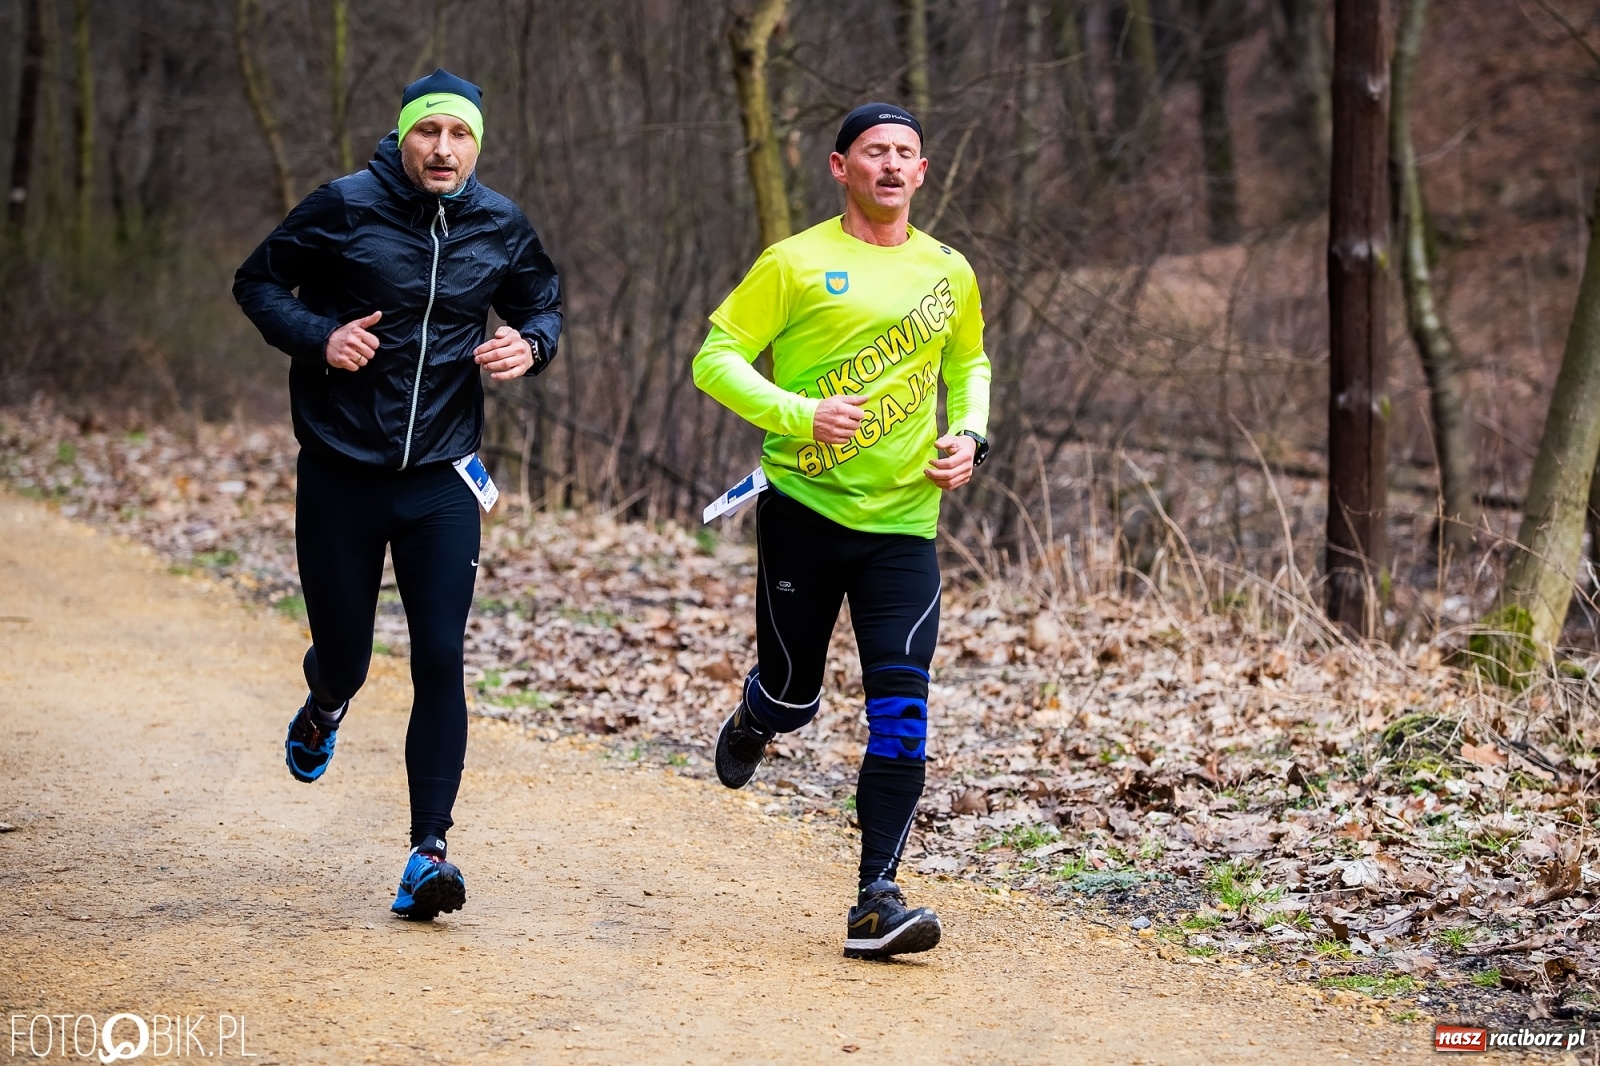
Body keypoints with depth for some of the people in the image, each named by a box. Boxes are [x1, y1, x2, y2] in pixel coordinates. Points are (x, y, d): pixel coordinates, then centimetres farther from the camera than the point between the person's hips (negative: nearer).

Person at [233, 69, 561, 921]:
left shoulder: (500, 227, 1)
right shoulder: (344, 209, -7)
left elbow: (544, 305, 16)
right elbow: (257, 282, 2)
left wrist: (531, 345, -7)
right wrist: (318, 336, -16)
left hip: (441, 479, 1)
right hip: (339, 475, -1)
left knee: (440, 659, -9)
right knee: (345, 657, 7)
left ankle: (428, 851, -5)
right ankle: (324, 707, 47)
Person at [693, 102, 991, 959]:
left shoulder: (949, 273, 9)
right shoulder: (796, 264, -3)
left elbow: (968, 364, 26)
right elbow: (716, 358, -5)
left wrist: (968, 436, 6)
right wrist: (803, 415, -19)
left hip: (903, 522, 2)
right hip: (803, 509, -2)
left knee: (901, 714, -10)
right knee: (792, 695, 8)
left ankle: (876, 902, -7)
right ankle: (753, 720, 47)